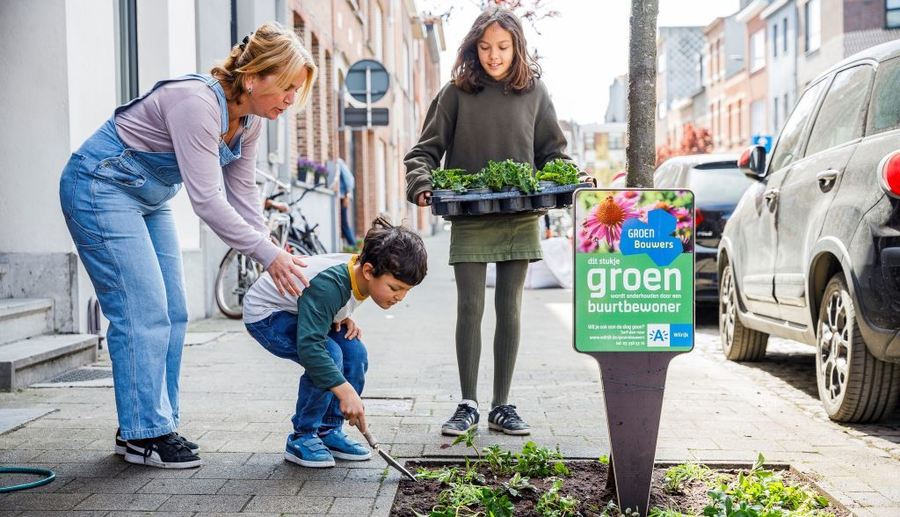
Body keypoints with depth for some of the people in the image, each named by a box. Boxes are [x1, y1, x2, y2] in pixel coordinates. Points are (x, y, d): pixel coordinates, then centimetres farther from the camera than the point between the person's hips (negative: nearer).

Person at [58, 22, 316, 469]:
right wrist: (268, 254, -28)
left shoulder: (248, 118, -3)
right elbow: (207, 200, -32)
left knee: (172, 314, 5)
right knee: (142, 313, -12)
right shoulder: (197, 102, -30)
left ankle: (156, 427, 14)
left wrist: (272, 255, -3)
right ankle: (142, 434, -2)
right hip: (100, 187, -9)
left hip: (149, 198, 9)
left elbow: (243, 194, 4)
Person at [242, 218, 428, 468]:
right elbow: (309, 347, -46)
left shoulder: (361, 274, -13)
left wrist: (343, 319, -10)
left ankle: (329, 431, 3)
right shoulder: (328, 285, -39)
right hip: (265, 313, -8)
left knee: (355, 353, -12)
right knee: (330, 356, -28)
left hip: (300, 311, 8)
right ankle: (301, 438, -10)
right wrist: (346, 392, -50)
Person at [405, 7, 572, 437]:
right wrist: (421, 183, -17)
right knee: (470, 308, -2)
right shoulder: (456, 93, 2)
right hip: (469, 219, -1)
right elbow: (426, 149, 2)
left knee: (509, 309, 6)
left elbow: (552, 153, 12)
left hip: (520, 219, 2)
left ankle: (502, 406, 15)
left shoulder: (534, 92, 7)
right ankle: (468, 406, 10)